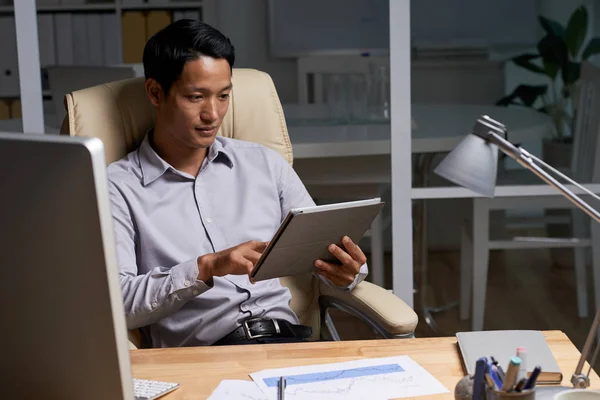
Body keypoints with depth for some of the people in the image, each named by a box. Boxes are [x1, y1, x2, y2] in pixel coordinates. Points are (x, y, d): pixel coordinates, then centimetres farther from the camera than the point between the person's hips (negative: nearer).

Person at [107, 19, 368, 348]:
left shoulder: (264, 163, 17)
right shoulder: (118, 188, 4)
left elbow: (325, 252, 17)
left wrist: (344, 272, -7)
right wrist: (205, 269, -21)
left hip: (288, 339, 5)